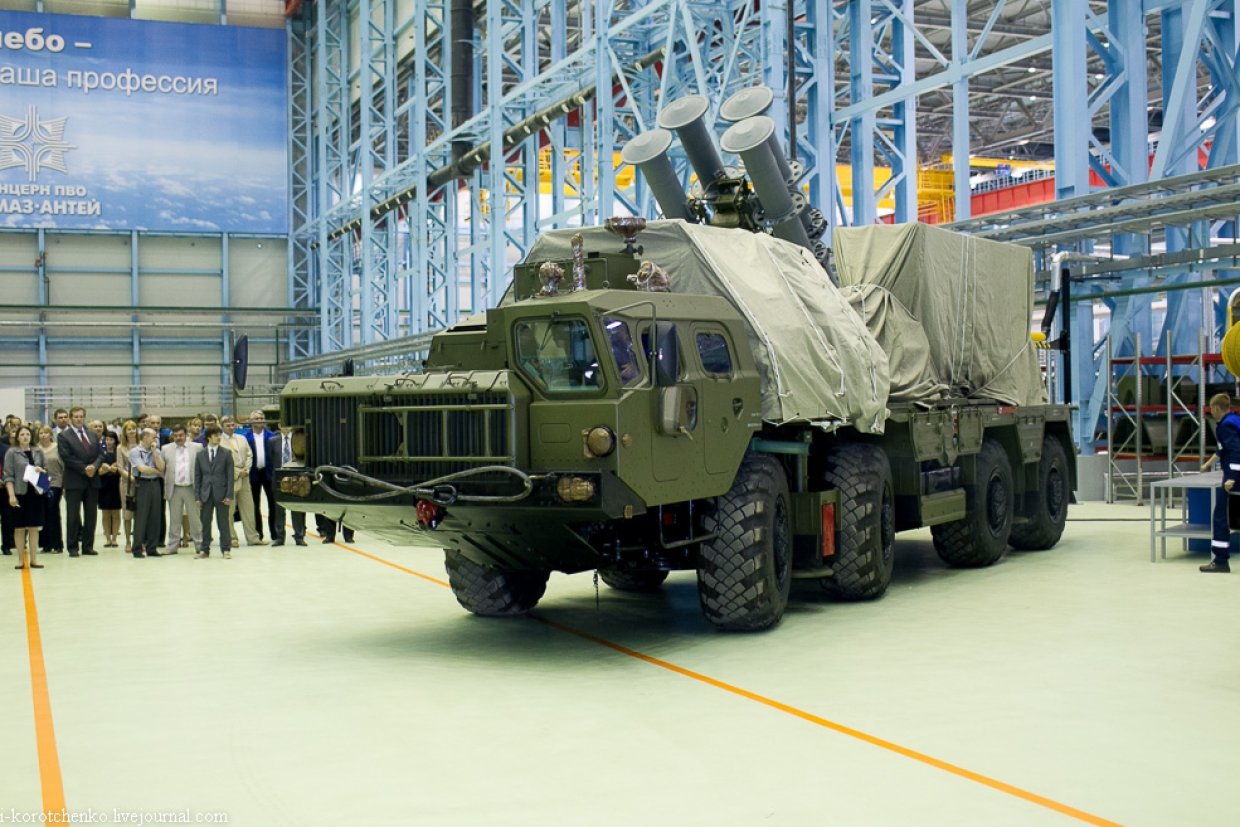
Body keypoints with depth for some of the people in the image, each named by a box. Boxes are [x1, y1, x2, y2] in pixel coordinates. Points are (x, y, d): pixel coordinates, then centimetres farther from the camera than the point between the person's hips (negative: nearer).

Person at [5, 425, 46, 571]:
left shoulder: (38, 452, 10)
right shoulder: (12, 452, -1)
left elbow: (46, 470, 18)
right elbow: (8, 475, -5)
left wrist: (42, 470, -6)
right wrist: (11, 495, -13)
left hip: (35, 493, 3)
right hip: (20, 493, -3)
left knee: (34, 527, 4)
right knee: (19, 527, 2)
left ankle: (33, 559, 8)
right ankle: (21, 559, 8)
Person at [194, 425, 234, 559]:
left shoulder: (226, 453, 2)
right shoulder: (200, 455, 7)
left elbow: (230, 475, -1)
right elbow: (197, 476, 7)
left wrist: (229, 495, -9)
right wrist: (197, 496, 1)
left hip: (221, 494, -2)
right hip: (206, 494, 2)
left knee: (224, 523, 3)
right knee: (205, 523, 5)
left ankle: (226, 549, 10)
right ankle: (204, 550, 13)